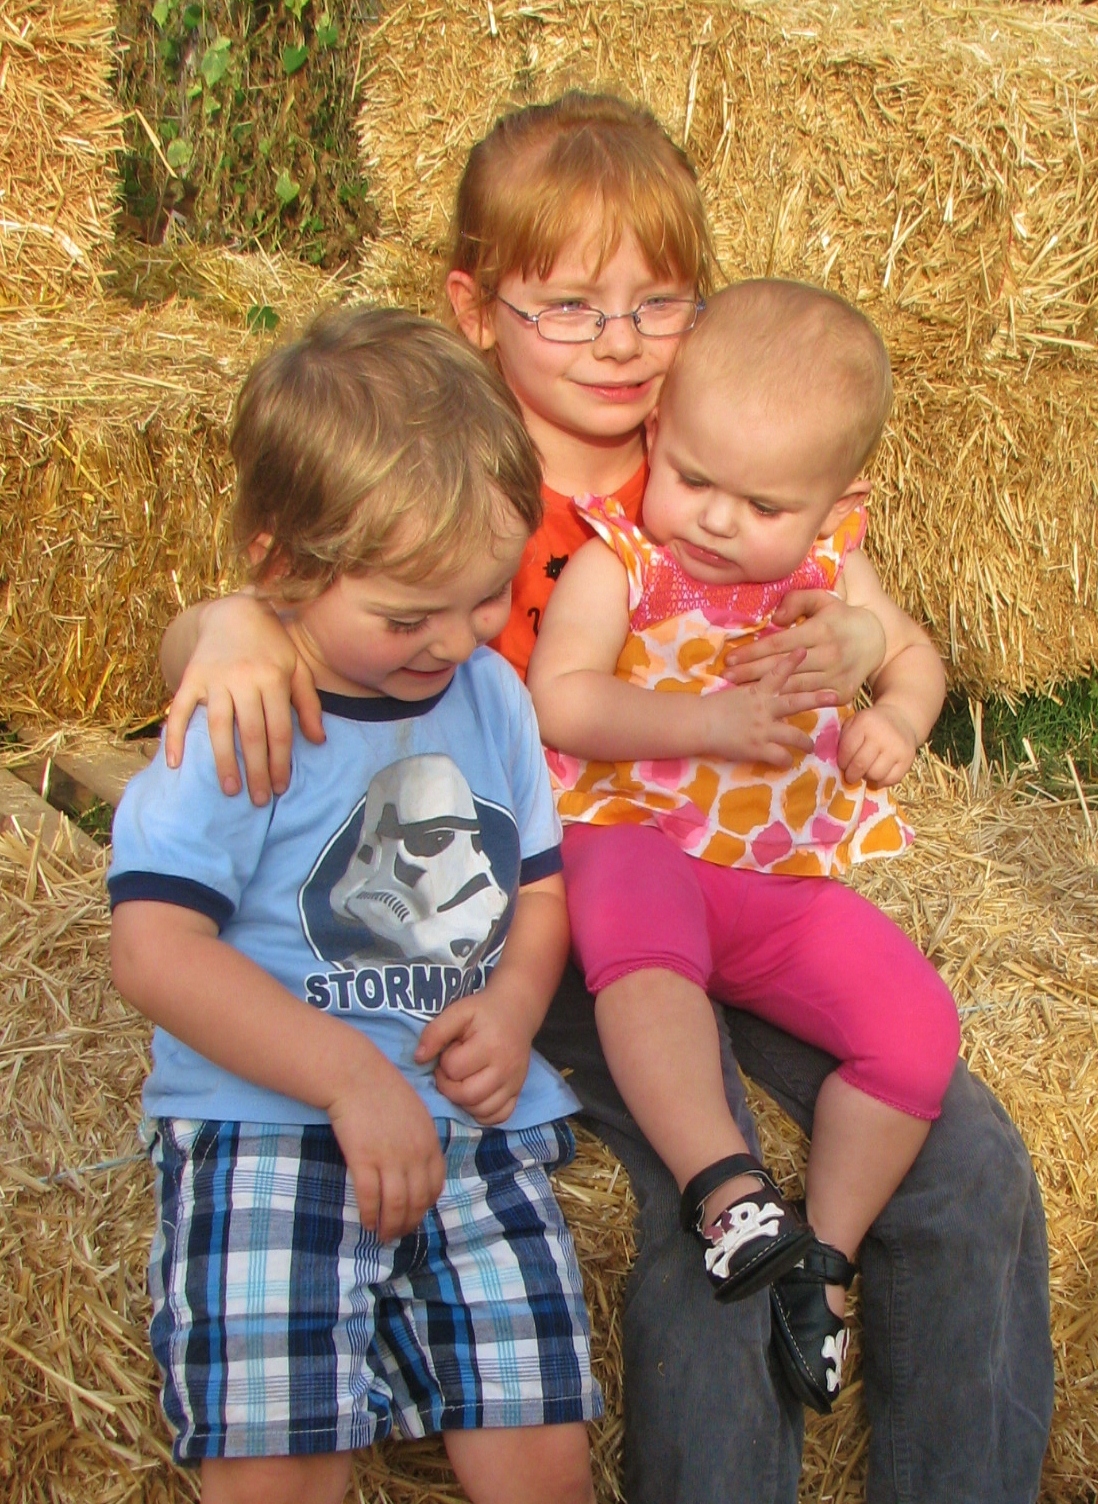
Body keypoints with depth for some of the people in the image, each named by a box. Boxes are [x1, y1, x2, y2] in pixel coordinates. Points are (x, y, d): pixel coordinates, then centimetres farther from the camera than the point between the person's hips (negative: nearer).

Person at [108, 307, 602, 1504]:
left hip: (477, 1134, 5)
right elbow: (154, 949, -15)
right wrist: (351, 1074, -20)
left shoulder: (491, 698, 9)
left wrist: (512, 1004, -1)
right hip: (268, 1127, -4)